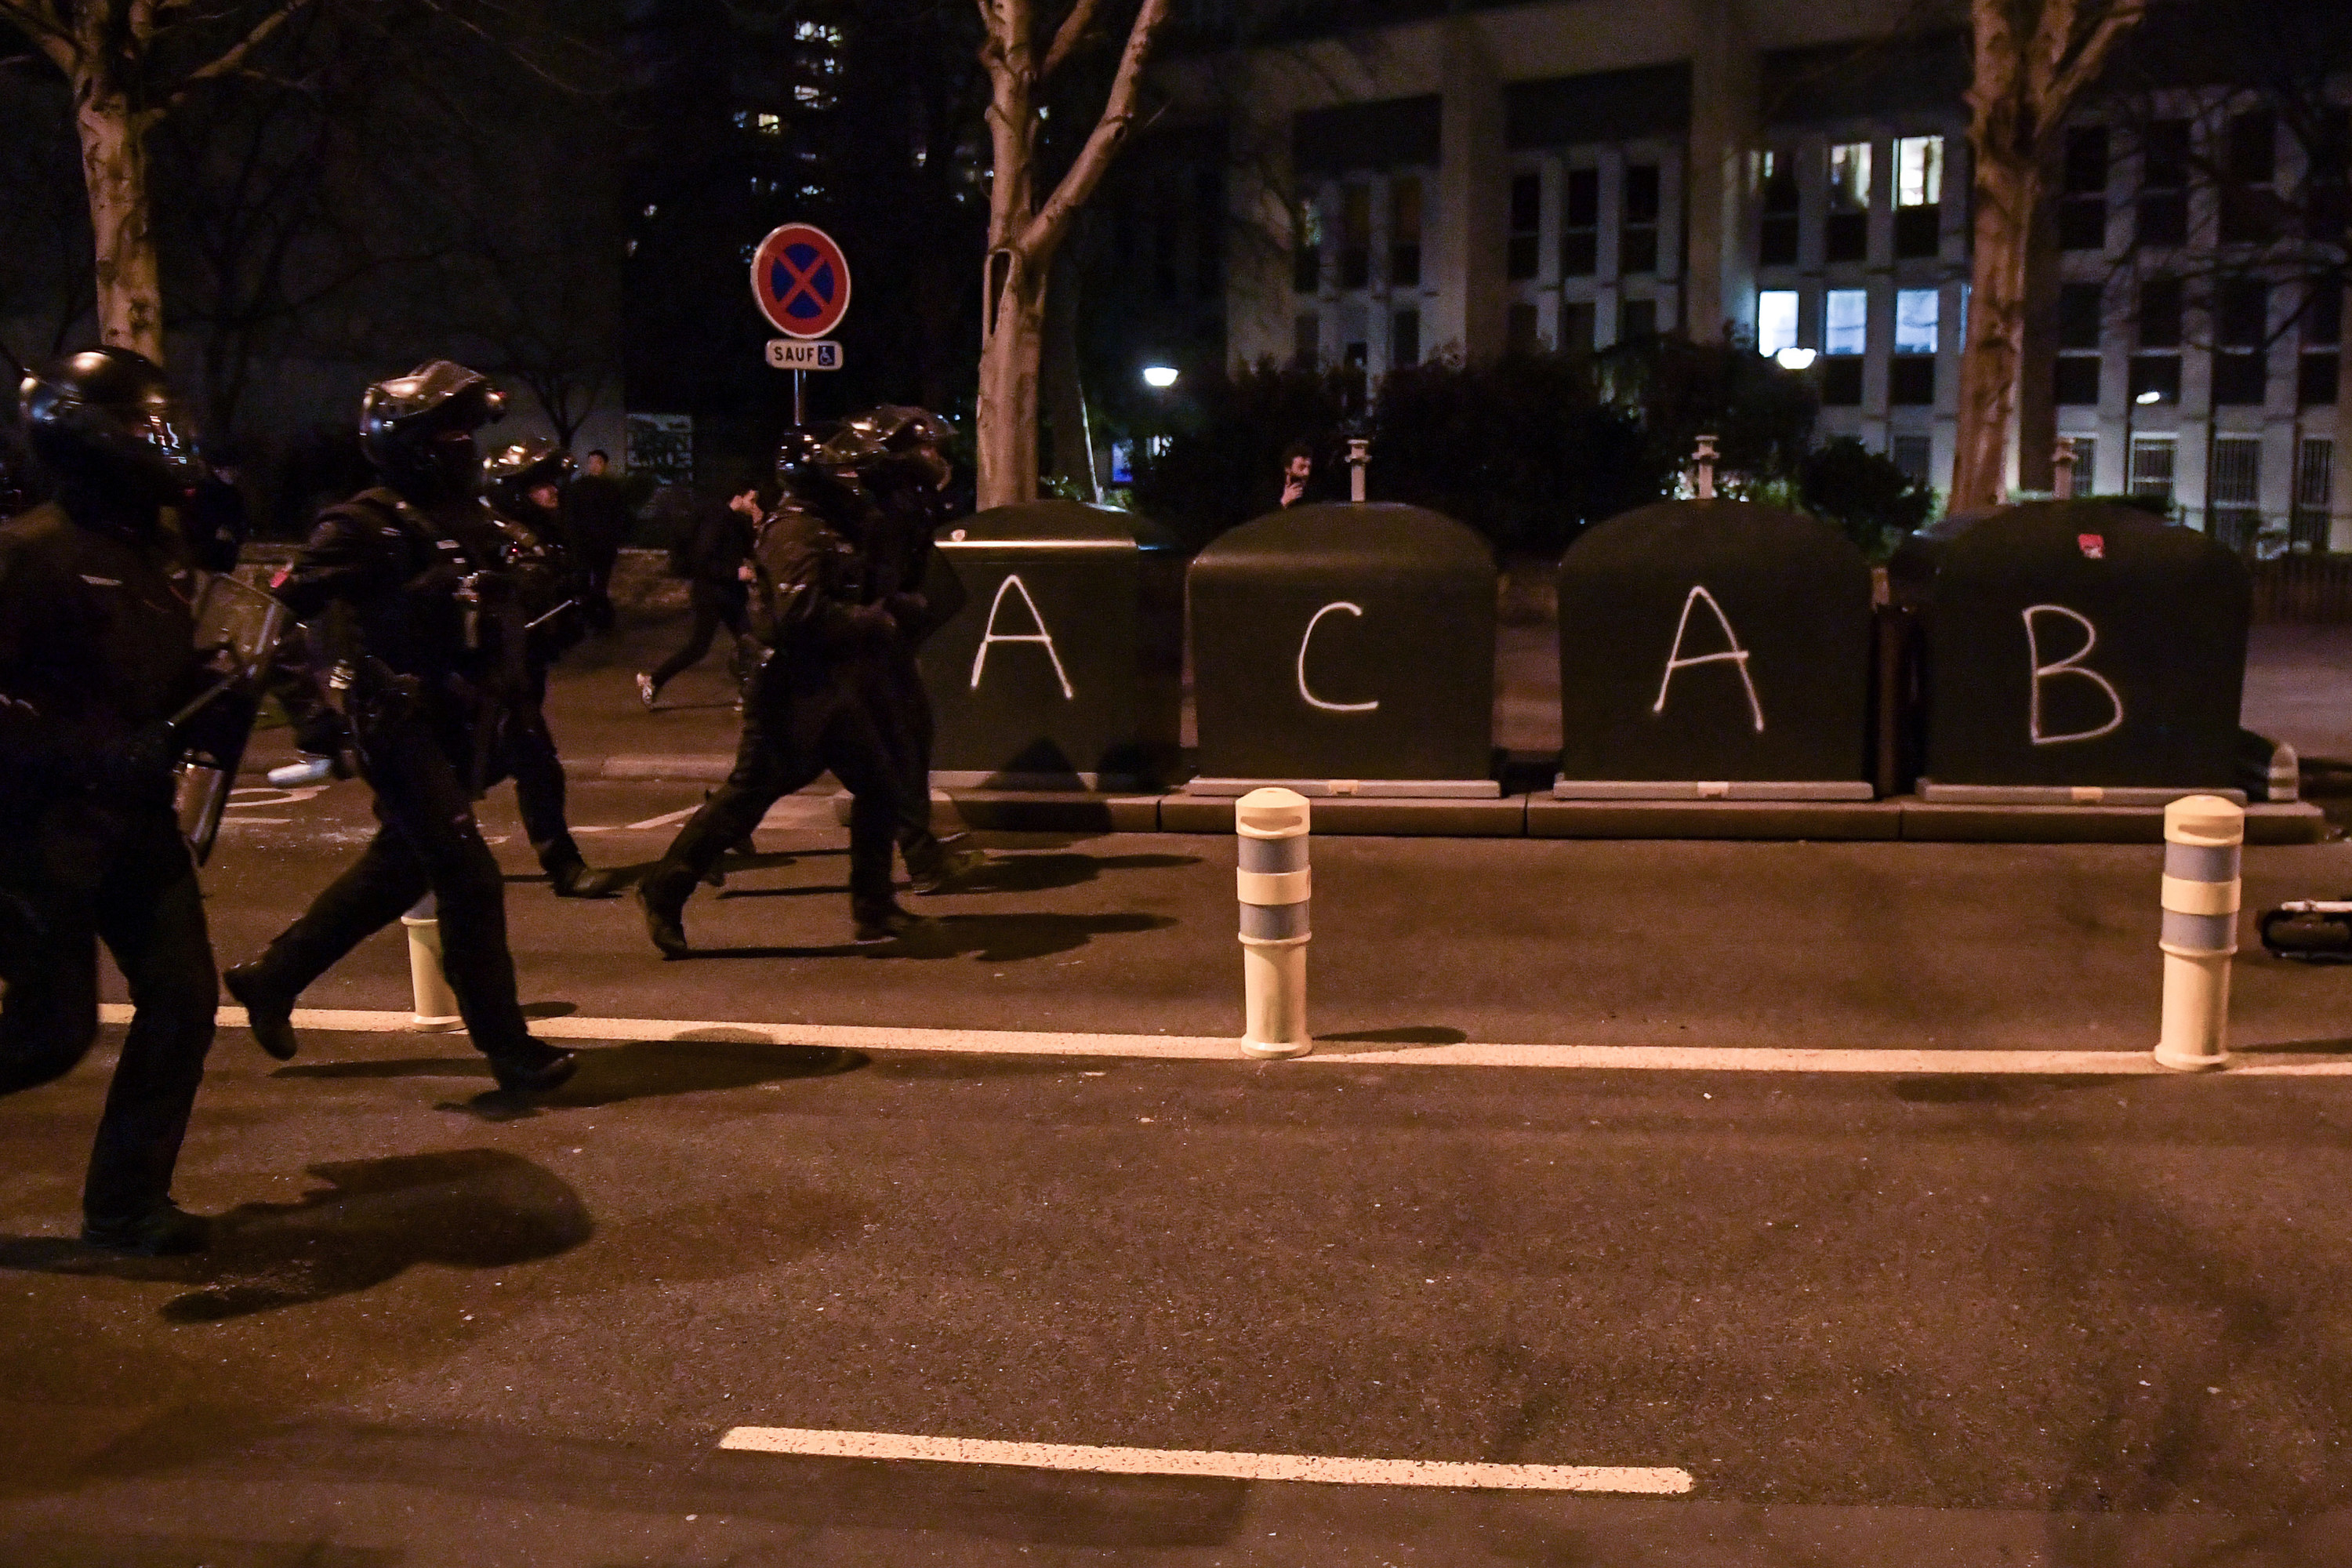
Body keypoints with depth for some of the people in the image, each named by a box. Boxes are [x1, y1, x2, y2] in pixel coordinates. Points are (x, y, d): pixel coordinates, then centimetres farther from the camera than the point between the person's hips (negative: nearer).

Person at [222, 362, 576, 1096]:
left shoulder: (469, 516, 14)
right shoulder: (366, 524, -11)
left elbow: (499, 611, 21)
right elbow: (294, 603, -17)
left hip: (458, 721, 9)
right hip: (401, 724, -9)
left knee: (398, 868, 19)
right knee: (470, 879, -9)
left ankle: (271, 977, 36)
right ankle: (508, 1046, -2)